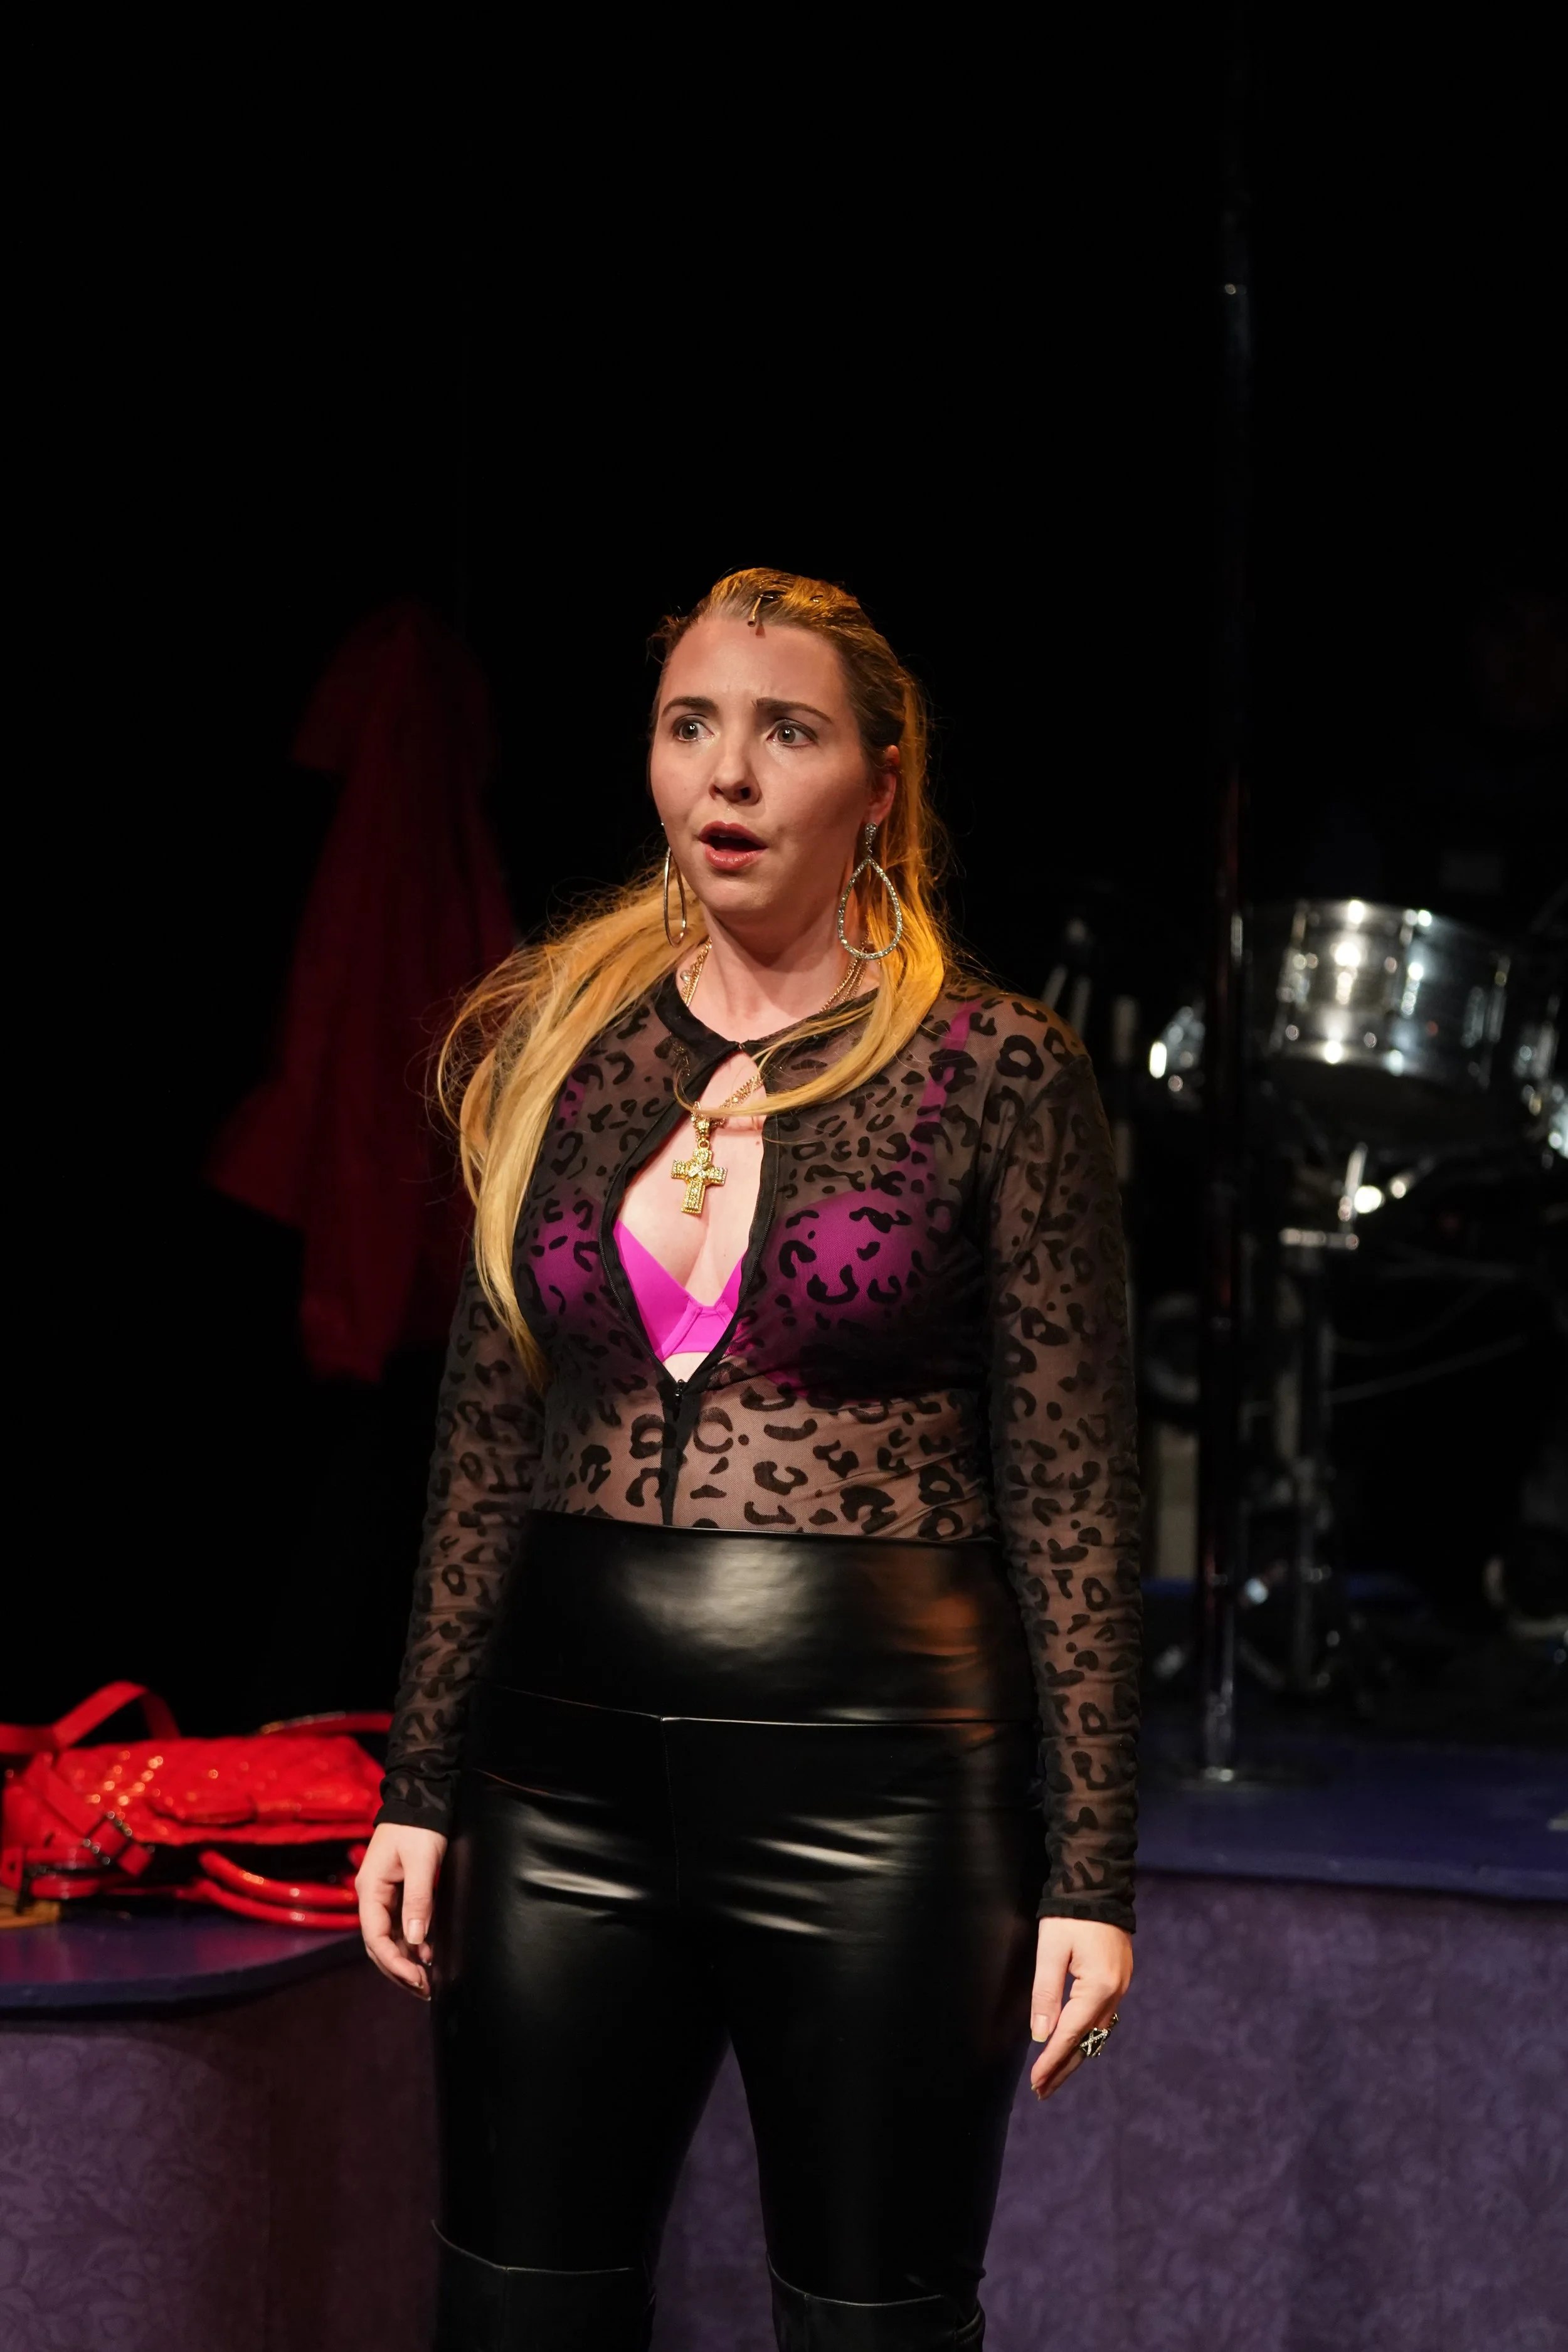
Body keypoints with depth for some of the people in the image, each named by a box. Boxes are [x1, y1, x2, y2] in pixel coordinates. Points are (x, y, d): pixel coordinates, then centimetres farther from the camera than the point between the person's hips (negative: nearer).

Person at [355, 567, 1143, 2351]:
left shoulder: (996, 1070, -4)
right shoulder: (562, 1049, 8)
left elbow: (1071, 1488, -4)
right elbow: (488, 1441, 13)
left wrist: (1087, 1873, -7)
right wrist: (420, 1786, 11)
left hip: (877, 1785, -3)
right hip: (572, 1783, 4)